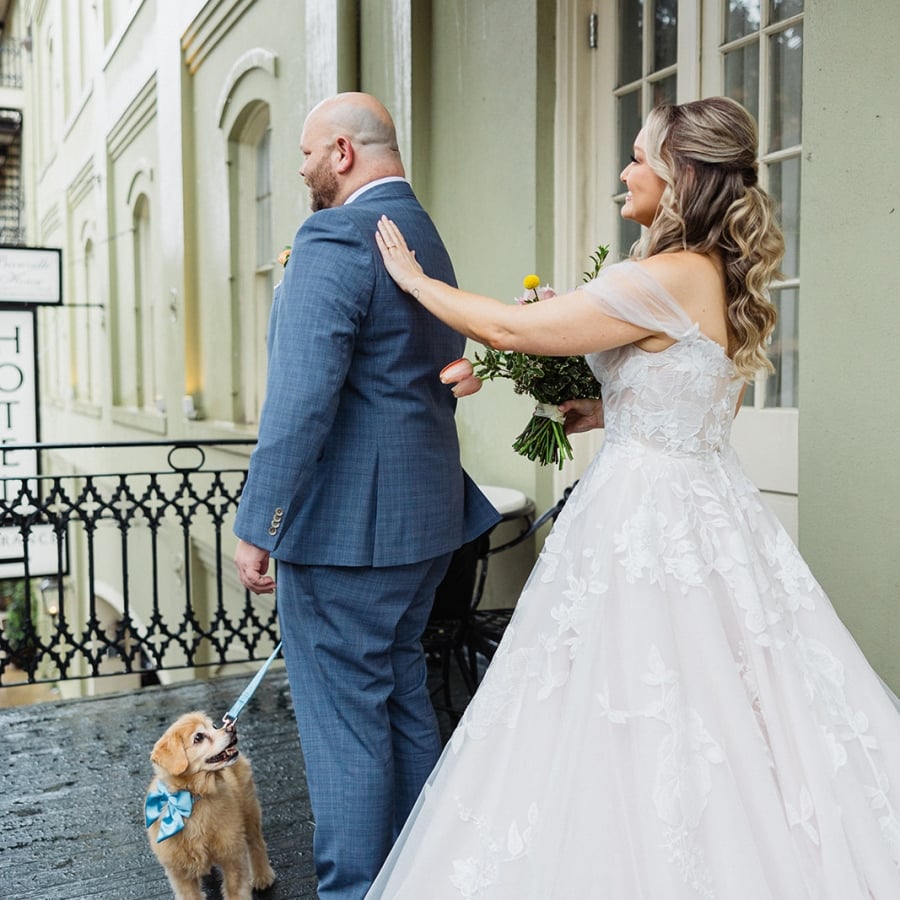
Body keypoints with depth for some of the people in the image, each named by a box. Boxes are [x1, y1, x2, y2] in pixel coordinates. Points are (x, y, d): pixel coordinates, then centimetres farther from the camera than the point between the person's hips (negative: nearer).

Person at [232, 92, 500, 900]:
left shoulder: (337, 238, -15)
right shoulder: (427, 236, 15)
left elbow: (301, 399, -23)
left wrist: (256, 526, -19)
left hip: (346, 521, -10)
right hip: (425, 512, 10)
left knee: (344, 717, 2)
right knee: (403, 696, 20)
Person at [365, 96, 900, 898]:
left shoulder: (667, 278, -16)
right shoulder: (728, 281, 10)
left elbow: (510, 328, -12)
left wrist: (415, 279, 1)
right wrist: (605, 411, 18)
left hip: (647, 517, -9)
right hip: (712, 504, 9)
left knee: (640, 728, 1)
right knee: (724, 724, 16)